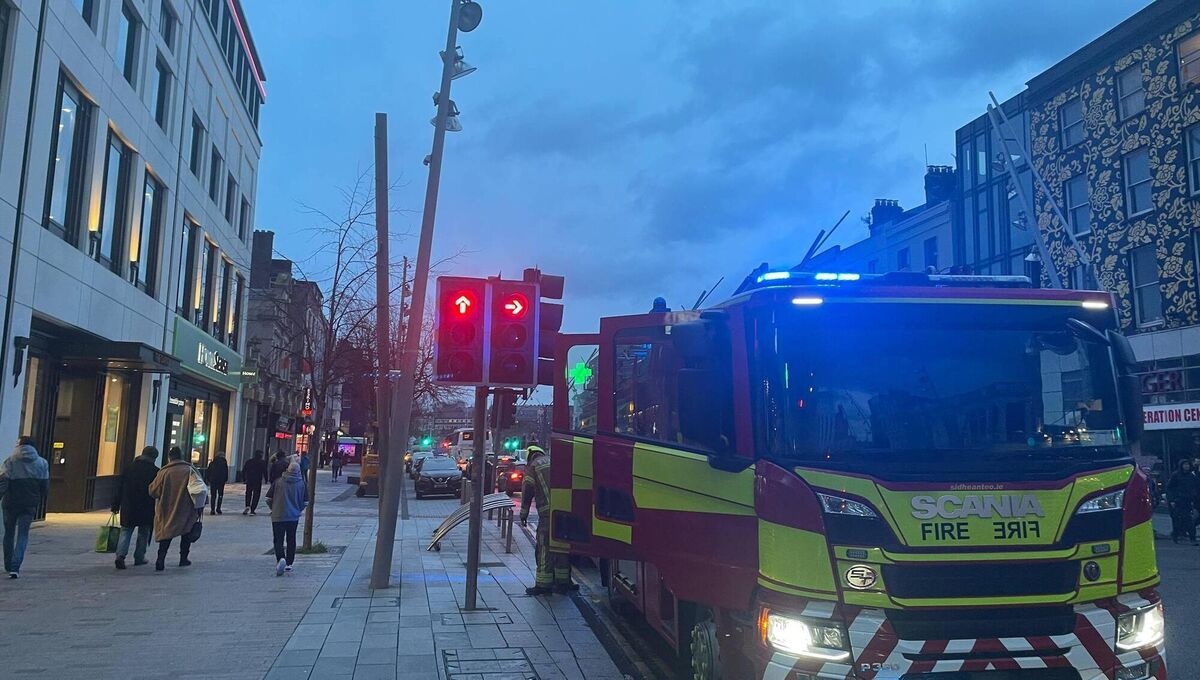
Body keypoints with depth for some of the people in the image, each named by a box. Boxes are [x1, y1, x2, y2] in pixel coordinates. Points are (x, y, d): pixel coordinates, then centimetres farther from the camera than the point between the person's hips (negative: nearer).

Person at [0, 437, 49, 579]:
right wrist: (39, 503, 14)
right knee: (22, 535, 3)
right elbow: (45, 487, 4)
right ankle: (15, 568, -11)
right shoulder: (42, 463, 4)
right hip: (30, 505, 1)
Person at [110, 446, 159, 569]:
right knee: (143, 534, 11)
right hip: (146, 509, -2)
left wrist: (116, 505, 11)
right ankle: (139, 558, 15)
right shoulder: (155, 471, -5)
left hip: (128, 507, 2)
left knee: (125, 531, 6)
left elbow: (120, 488, 6)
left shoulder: (129, 468, 5)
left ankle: (120, 555, -12)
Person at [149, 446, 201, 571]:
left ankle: (161, 560, -7)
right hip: (187, 511, 0)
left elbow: (153, 491, -5)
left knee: (166, 533, 8)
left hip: (167, 511, 0)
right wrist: (200, 508, 2)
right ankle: (183, 558, 21)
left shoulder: (164, 472, -7)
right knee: (186, 534, 17)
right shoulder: (190, 470, -6)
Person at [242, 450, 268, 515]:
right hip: (258, 481, -3)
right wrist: (266, 479, 3)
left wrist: (244, 479, 12)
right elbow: (265, 472, -6)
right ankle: (252, 510, -1)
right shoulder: (262, 462, -5)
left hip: (249, 481, 3)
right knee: (256, 495, 3)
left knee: (248, 494, 17)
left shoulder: (249, 461, 6)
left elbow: (243, 470, 6)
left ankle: (247, 506, -5)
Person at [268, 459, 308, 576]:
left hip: (278, 516, -1)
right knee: (291, 540, 16)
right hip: (294, 517, 2)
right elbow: (305, 502, 1)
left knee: (278, 540, 1)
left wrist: (273, 508, 18)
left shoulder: (278, 481, -5)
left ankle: (281, 559, -23)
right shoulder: (302, 484, -4)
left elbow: (268, 498, 0)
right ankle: (289, 564, 20)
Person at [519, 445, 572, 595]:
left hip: (548, 511, -6)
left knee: (545, 547, -1)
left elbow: (527, 489, 2)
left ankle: (543, 584, -2)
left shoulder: (532, 466, 9)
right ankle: (563, 581, 18)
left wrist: (524, 513, 7)